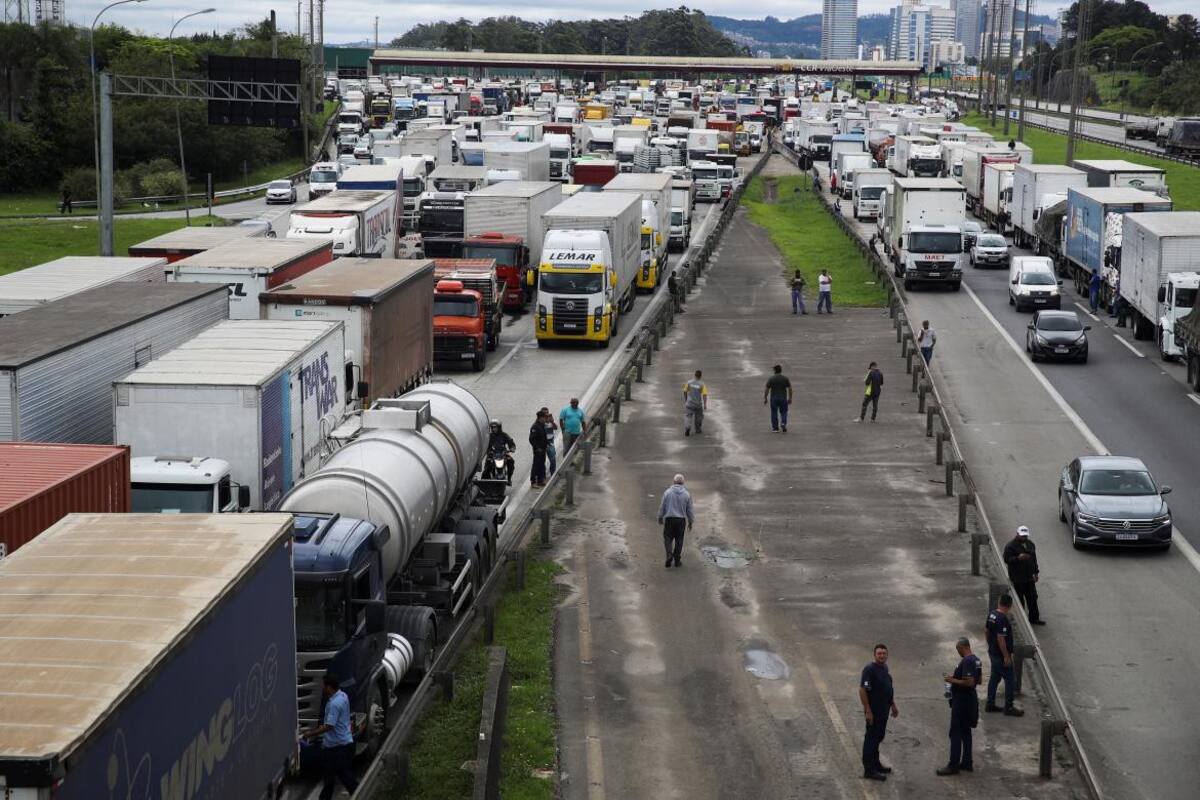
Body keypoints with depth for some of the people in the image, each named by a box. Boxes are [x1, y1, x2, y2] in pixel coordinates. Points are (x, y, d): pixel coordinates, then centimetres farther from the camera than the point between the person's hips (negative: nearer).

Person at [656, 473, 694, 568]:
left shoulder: (667, 492, -5)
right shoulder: (686, 494, -2)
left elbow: (662, 507, 0)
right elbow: (689, 510, 3)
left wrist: (660, 518, 14)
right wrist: (690, 522, 13)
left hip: (669, 519, -1)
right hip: (681, 520, 1)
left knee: (668, 538, 9)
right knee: (679, 540, 11)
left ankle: (669, 555, -14)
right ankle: (676, 560, 14)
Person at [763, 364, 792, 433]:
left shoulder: (771, 379, -6)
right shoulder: (785, 378, -1)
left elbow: (766, 390, -6)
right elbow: (790, 389, 0)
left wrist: (765, 399, 3)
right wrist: (790, 398, 9)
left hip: (774, 398, -1)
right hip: (783, 398, 1)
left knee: (774, 413, 8)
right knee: (783, 412, 12)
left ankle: (775, 427, 11)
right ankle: (783, 423, -11)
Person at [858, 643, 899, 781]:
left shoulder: (884, 668, 9)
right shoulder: (869, 670, -19)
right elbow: (862, 690, -23)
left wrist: (893, 705, 21)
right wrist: (868, 711, -24)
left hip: (884, 710, 9)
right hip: (874, 711, -9)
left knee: (879, 737, 19)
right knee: (871, 738, -3)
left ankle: (875, 764, 33)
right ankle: (869, 770, 2)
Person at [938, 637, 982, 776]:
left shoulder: (966, 662, -22)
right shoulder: (976, 659, 9)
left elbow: (969, 682, -28)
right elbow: (979, 680, 17)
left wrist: (953, 680, -17)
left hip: (962, 701, -10)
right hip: (971, 699, 10)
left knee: (955, 733, -4)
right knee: (966, 732, 17)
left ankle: (953, 765, -2)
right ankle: (967, 762, 23)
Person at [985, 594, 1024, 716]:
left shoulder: (991, 614, 2)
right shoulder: (1003, 619, -25)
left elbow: (986, 630, 13)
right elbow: (1000, 638, -27)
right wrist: (1006, 656, -21)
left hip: (992, 652, 9)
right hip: (1001, 655, -9)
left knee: (994, 677, 18)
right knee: (1010, 680, 1)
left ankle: (990, 704, 25)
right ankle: (1008, 707, 7)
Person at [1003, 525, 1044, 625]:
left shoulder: (1030, 544, 10)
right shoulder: (1010, 546, -12)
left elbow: (1034, 559, 18)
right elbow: (1007, 560, -18)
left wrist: (1035, 572, 16)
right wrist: (1018, 558, -33)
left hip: (1029, 577, 6)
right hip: (1017, 578, -6)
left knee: (1032, 598, 9)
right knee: (1020, 599, 1)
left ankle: (1034, 618, 18)